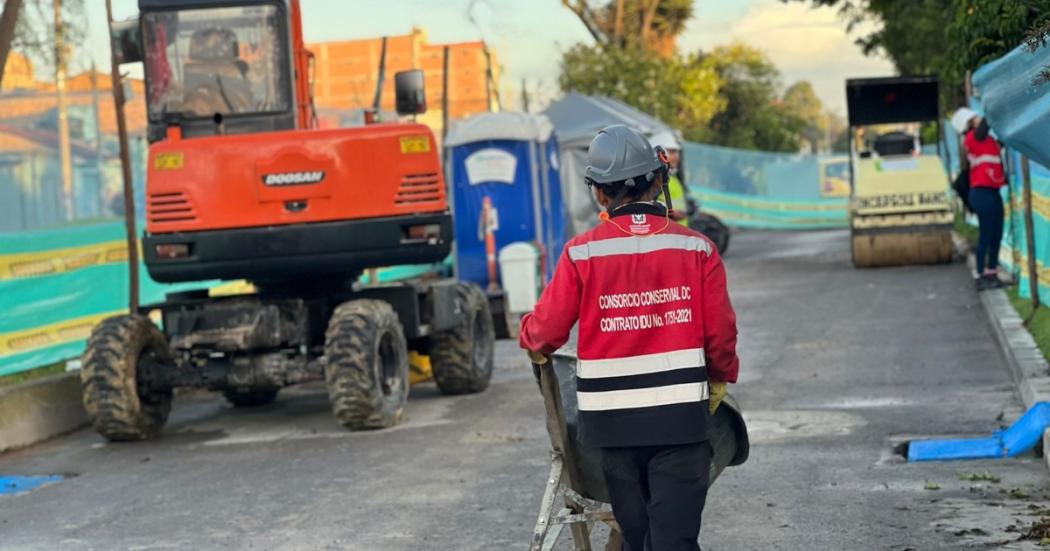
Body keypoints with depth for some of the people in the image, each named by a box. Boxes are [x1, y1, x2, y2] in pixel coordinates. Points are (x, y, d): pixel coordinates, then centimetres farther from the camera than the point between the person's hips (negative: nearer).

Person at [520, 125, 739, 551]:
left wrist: (529, 340, 20)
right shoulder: (696, 249, -3)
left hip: (613, 418, 1)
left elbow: (547, 329, -4)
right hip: (681, 416, -1)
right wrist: (721, 379, 17)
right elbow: (721, 333, -3)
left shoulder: (582, 254, -5)